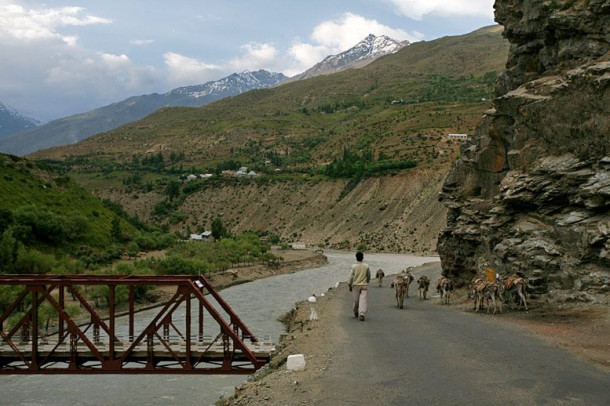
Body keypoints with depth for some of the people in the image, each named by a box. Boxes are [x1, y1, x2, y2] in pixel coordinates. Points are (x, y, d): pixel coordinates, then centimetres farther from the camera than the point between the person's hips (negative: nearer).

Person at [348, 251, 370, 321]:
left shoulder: (354, 266, -5)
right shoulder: (366, 266, -2)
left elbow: (351, 277, -4)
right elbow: (369, 276, 7)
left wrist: (350, 286, 5)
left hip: (356, 285, 1)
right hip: (364, 285, -1)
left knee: (356, 300, 14)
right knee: (363, 300, -6)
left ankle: (356, 313, 31)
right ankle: (362, 314, -22)